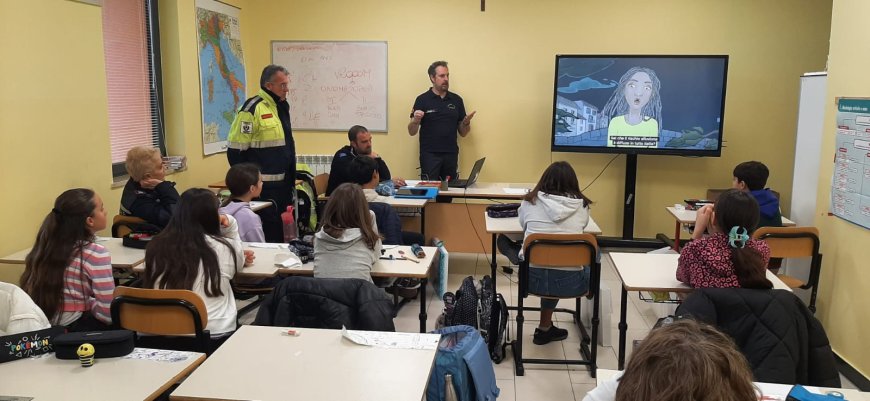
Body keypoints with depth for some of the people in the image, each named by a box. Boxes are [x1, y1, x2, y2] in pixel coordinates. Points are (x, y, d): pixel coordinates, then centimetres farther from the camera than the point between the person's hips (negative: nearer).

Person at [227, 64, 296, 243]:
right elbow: (236, 151, -16)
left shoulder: (282, 107, 12)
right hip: (263, 188, -8)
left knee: (283, 233, 16)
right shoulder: (252, 109, -15)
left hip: (283, 185, 8)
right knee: (268, 236, -1)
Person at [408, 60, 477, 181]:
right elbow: (412, 132, 0)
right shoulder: (422, 100, 0)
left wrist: (466, 122, -8)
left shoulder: (456, 100, 9)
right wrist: (416, 120, -19)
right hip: (429, 155, -3)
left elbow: (463, 133, 12)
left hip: (451, 155, 3)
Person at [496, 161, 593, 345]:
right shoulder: (581, 206, 2)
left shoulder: (530, 202, 1)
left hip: (532, 278, 1)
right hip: (569, 283, -1)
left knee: (503, 240, 27)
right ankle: (545, 328, 38)